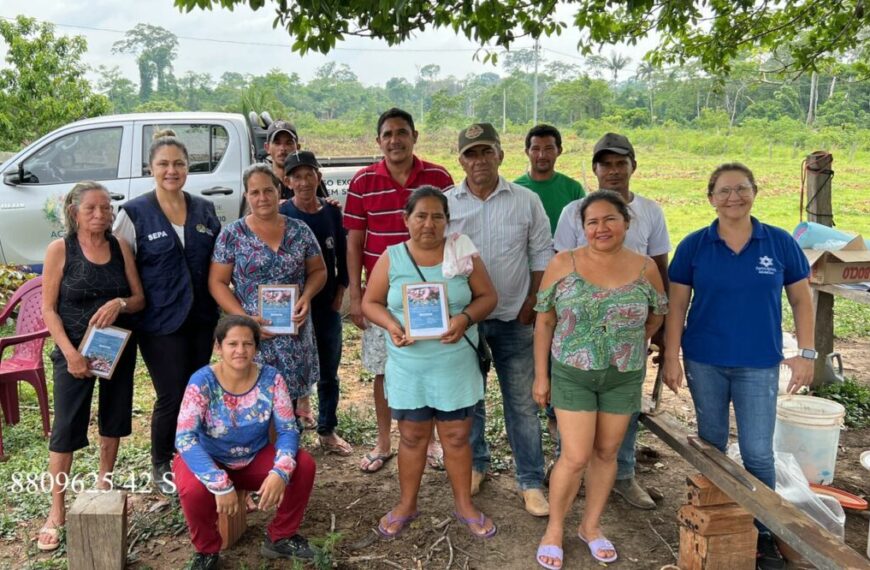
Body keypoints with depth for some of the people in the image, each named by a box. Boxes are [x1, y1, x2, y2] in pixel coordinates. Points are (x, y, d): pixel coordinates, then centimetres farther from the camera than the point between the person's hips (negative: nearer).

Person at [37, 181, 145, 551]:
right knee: (66, 428, -2)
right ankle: (57, 510, 9)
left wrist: (119, 303, -20)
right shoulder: (60, 249, -8)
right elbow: (49, 308, -8)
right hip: (75, 350, -3)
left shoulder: (121, 247, 1)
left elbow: (140, 299, 3)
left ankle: (104, 485, 35)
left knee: (113, 419, 14)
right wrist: (70, 353, -17)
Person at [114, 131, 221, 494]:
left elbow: (219, 263, 15)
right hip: (160, 324, -4)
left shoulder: (205, 210, 7)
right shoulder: (134, 213, -5)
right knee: (172, 397, 0)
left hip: (202, 320, 4)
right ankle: (161, 466, 24)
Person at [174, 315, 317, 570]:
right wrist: (221, 484, -38)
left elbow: (288, 430, -14)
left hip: (255, 460, 3)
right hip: (210, 462, -2)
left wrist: (280, 471, -34)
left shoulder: (271, 379, -15)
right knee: (194, 490, -34)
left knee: (303, 466, -20)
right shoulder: (202, 381, -22)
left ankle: (280, 537, 5)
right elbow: (184, 438, -29)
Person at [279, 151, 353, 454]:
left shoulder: (332, 213, 3)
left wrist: (338, 299, 2)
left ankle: (327, 431, 28)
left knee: (329, 373, 13)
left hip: (328, 307, 4)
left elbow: (342, 259, 9)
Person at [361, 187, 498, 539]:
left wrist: (465, 319, -18)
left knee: (457, 436, 10)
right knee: (412, 436, 13)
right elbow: (371, 302, 4)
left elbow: (487, 296, 1)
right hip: (409, 366, 0)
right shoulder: (391, 258, -1)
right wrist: (391, 324, -16)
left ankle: (464, 505, 28)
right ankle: (406, 504, 31)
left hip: (456, 365, 0)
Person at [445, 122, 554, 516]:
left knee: (522, 402, 5)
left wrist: (531, 303, -4)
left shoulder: (526, 201, 0)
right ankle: (475, 465, 33)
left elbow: (542, 255, 3)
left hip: (513, 319, -1)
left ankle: (531, 481, 16)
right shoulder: (446, 203, 0)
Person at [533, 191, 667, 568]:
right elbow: (544, 322, -3)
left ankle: (591, 525, 32)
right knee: (576, 457, -3)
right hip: (572, 374, -2)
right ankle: (554, 528, 20)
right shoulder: (563, 264, -8)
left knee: (606, 453, 13)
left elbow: (657, 316, 13)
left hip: (624, 377, 2)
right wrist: (541, 375, -2)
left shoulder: (645, 268, -4)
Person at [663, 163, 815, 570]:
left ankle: (764, 532, 19)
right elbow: (677, 305, -1)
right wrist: (672, 357, -5)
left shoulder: (780, 243, -2)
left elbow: (801, 299, 3)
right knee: (711, 445, 14)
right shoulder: (694, 245, -3)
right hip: (704, 362, 1)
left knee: (758, 453, 1)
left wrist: (806, 352, -2)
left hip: (759, 364, 0)